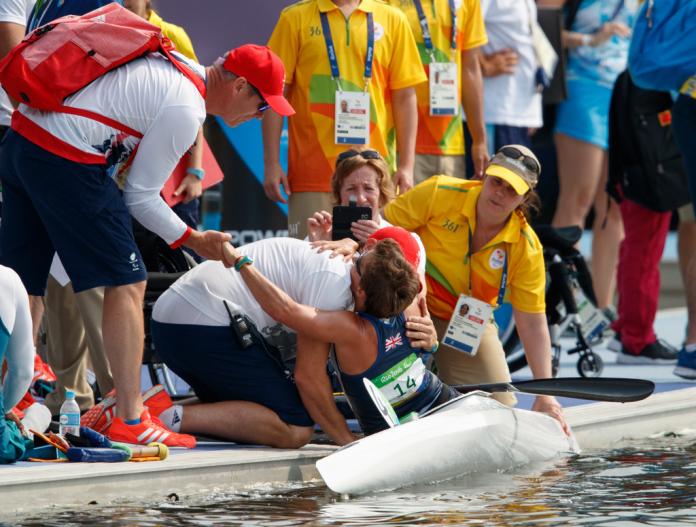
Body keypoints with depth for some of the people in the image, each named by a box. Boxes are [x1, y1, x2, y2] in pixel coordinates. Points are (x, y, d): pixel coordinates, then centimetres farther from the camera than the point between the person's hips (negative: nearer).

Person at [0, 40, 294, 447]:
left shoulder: (178, 63, 15)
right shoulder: (186, 109, -11)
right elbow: (140, 196, -5)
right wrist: (193, 240, 7)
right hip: (66, 160, -10)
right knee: (127, 283, -2)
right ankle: (130, 420, -3)